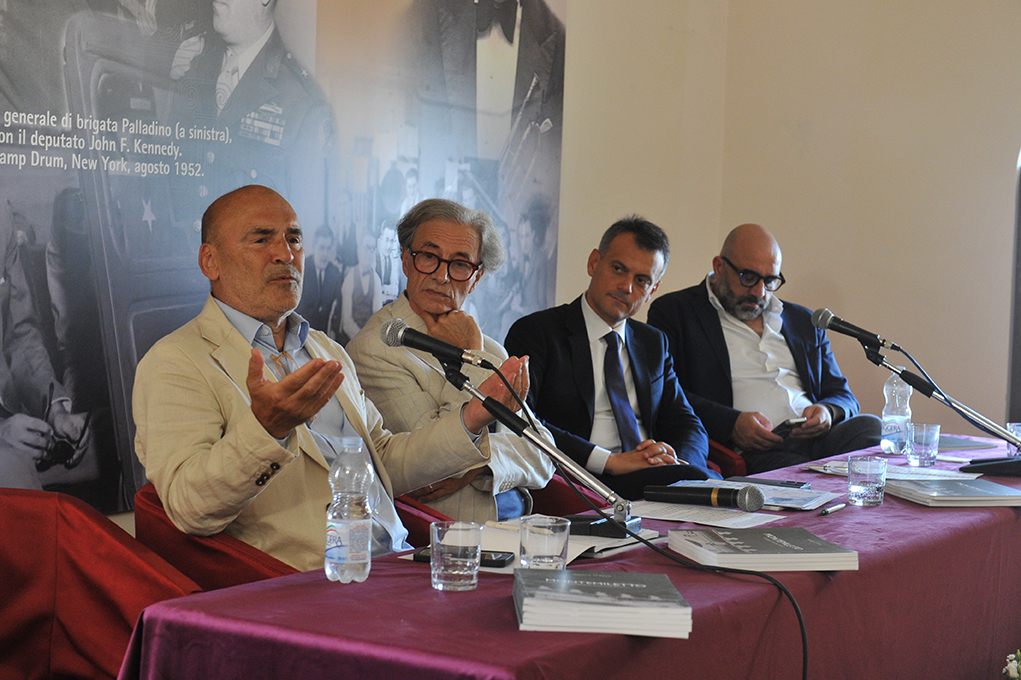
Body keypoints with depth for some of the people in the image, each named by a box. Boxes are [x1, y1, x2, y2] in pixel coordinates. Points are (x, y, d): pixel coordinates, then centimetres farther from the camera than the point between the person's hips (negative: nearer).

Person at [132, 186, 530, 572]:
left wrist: (472, 419, 13)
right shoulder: (173, 364, -1)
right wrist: (265, 428, -30)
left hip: (396, 568, 7)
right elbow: (188, 510, -15)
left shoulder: (328, 353, 24)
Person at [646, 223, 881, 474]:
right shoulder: (673, 312, 10)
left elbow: (842, 395, 27)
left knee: (871, 427, -28)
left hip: (818, 435, 6)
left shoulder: (803, 321, 27)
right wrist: (730, 423, -18)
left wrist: (828, 412, 0)